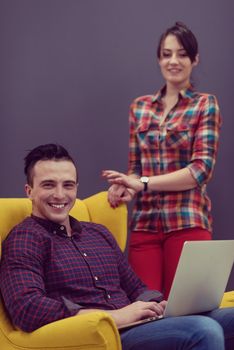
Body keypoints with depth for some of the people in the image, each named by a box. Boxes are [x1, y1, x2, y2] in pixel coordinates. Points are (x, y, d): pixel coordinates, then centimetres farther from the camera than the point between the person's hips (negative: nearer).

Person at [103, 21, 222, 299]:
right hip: (144, 221, 3)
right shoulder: (139, 107, 14)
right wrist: (126, 187, -7)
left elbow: (201, 168, -7)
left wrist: (143, 183, -14)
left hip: (187, 221, -3)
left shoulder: (205, 105, 3)